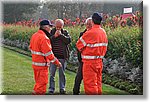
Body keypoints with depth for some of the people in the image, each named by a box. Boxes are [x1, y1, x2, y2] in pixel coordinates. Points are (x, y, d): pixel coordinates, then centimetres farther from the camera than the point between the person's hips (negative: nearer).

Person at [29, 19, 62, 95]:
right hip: (42, 64, -9)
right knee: (42, 84, -1)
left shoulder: (34, 36, 7)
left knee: (38, 82, 20)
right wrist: (57, 63, -12)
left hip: (35, 63, 9)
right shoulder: (44, 38, -21)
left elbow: (31, 48, 17)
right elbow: (48, 53, -20)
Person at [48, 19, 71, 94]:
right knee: (52, 73, 1)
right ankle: (51, 89, 8)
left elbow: (69, 40, -11)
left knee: (62, 73, 9)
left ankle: (62, 88, 18)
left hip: (63, 57, 1)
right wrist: (54, 36, -18)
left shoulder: (65, 32, 6)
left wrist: (61, 35, -16)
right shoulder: (51, 32, 3)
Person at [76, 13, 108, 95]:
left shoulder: (90, 33, -18)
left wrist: (83, 51, 13)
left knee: (90, 82, -2)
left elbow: (79, 44, -6)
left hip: (90, 62, -8)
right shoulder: (103, 32, 5)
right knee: (97, 81, 16)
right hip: (99, 60, 8)